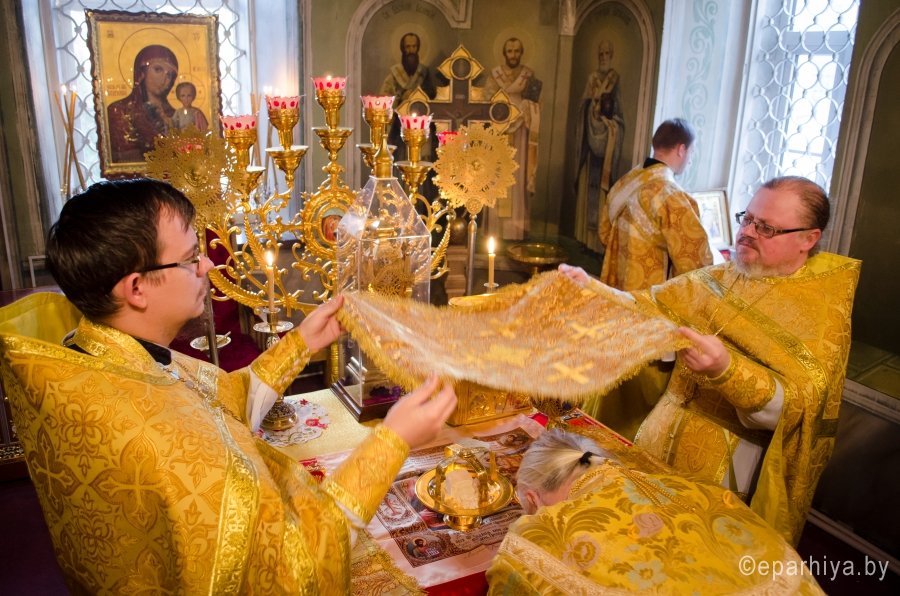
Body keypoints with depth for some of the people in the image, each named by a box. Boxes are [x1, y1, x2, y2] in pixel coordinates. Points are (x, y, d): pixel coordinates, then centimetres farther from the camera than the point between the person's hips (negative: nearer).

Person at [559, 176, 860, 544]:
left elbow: (789, 408, -24)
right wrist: (591, 291, -20)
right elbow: (648, 307, -3)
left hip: (733, 469, -5)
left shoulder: (822, 311, -14)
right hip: (666, 447, 5)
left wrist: (726, 370, -41)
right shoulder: (719, 278, 2)